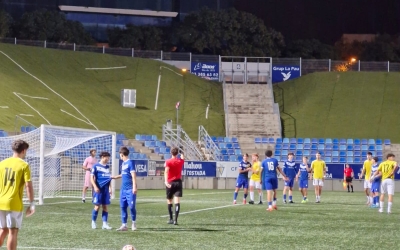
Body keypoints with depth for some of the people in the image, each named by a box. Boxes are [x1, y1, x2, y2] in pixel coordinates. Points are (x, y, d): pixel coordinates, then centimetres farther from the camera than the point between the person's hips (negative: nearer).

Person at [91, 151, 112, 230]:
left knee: (105, 206, 3)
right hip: (98, 189, -5)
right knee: (97, 206, -3)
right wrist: (95, 186, -16)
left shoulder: (107, 167, 15)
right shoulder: (96, 166, -2)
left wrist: (110, 188, 12)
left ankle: (105, 224, 4)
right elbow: (92, 177, -5)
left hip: (106, 189, 5)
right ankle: (93, 222, 11)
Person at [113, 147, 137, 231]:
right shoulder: (123, 163, 14)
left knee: (131, 206, -5)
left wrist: (134, 186, -20)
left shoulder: (130, 163, -10)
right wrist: (115, 177, 38)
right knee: (123, 207, 6)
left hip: (130, 189, -8)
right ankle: (124, 225, 9)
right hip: (123, 189, 8)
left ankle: (134, 223, 13)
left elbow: (133, 175, -15)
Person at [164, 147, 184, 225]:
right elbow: (183, 158, 32)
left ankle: (171, 219, 21)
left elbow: (166, 171, -20)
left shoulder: (168, 162, -4)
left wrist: (166, 181, -31)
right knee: (177, 202, -7)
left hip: (170, 183, -1)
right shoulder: (181, 161, 6)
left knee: (169, 201, 14)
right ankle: (175, 220, -19)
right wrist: (182, 155, 56)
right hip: (178, 182, 1)